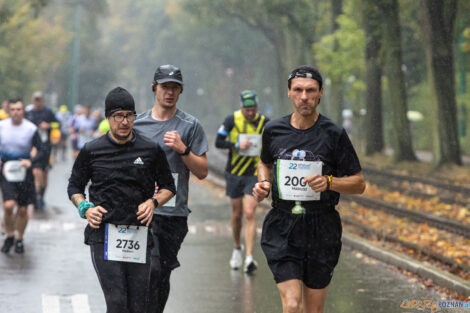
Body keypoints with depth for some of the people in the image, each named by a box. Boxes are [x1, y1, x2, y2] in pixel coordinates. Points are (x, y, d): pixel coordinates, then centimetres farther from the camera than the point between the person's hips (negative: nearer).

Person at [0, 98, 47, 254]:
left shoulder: (31, 129, -7)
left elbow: (42, 150, -2)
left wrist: (30, 161, -20)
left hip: (23, 170, 0)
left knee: (22, 210, 5)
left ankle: (19, 239, 27)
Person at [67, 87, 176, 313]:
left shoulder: (151, 150, 7)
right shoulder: (91, 151, 6)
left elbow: (168, 187, 17)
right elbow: (74, 186, 18)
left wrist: (153, 202, -3)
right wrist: (85, 208, -1)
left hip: (139, 234, 2)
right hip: (104, 234, -2)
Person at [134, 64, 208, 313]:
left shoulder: (190, 126, 4)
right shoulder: (137, 124, 10)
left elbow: (202, 172, 1)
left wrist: (182, 149, -13)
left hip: (174, 214, 0)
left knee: (162, 276, 5)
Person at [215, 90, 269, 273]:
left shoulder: (265, 122, -3)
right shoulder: (231, 120, -6)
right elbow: (218, 142, -5)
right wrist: (237, 145, -19)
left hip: (254, 175, -1)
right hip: (234, 174, 1)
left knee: (250, 214, -12)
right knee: (237, 214, 9)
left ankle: (249, 258, -16)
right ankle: (237, 249, 34)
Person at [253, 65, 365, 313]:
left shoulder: (334, 135, -1)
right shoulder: (273, 131, 6)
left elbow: (359, 183, 3)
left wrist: (329, 182, -16)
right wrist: (263, 183, 6)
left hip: (322, 230, 0)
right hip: (282, 229, 0)